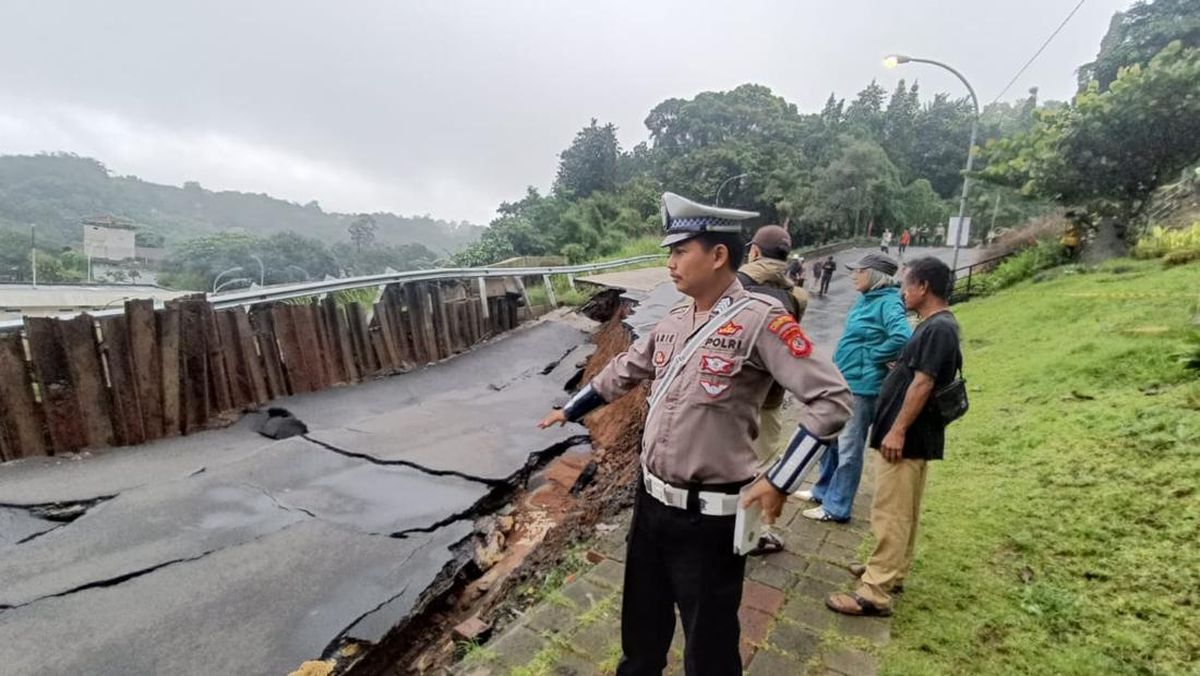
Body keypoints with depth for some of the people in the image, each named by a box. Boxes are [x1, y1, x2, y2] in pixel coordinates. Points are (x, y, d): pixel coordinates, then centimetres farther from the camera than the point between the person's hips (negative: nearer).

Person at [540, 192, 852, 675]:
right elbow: (623, 371, 18)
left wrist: (780, 482, -19)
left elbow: (831, 399, -18)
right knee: (642, 620, 27)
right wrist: (570, 410, 27)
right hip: (650, 499, 7)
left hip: (709, 514, -6)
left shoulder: (759, 318, -17)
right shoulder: (674, 321, 4)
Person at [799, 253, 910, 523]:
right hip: (842, 382, 9)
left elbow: (902, 338, -32)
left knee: (848, 448, 2)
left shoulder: (888, 303, -17)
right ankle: (824, 491, 36)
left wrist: (873, 357, -17)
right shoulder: (866, 299, 10)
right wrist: (836, 371, 12)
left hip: (861, 387, -9)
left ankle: (836, 508, 16)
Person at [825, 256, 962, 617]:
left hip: (907, 438, -10)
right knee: (903, 512, 18)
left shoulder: (938, 328, -17)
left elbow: (923, 384, -23)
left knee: (890, 514, -7)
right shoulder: (935, 326, 14)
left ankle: (875, 593, -1)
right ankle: (891, 571, 31)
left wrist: (898, 431, -23)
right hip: (914, 436, 10)